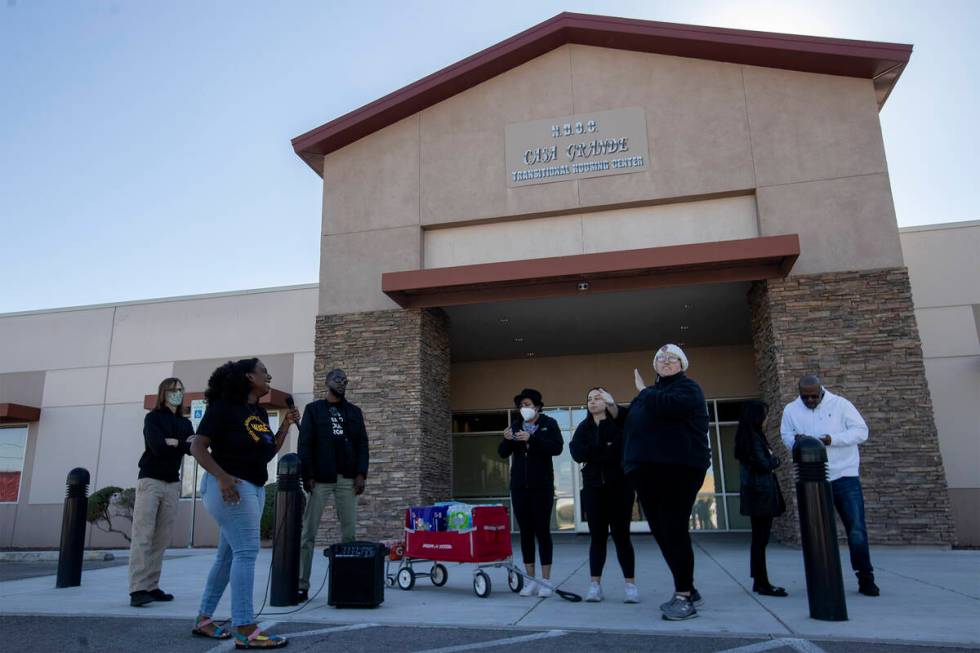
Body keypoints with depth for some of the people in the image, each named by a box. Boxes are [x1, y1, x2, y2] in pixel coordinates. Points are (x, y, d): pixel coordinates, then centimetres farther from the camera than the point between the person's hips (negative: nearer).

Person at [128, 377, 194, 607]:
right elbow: (157, 446, -14)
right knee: (142, 536, -10)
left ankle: (151, 586, 5)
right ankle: (137, 590, -13)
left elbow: (193, 448, 0)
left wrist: (172, 442, -11)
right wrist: (181, 443, -3)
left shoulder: (185, 423, 15)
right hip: (150, 481, -5)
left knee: (162, 539, 2)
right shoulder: (153, 417, 1)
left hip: (172, 484, 5)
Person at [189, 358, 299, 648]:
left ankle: (204, 619, 25)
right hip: (230, 486, -9)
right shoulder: (224, 407, -10)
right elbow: (198, 447, -13)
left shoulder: (260, 412, 13)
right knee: (246, 551, -13)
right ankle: (245, 630, -11)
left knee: (229, 555, 13)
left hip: (254, 488, 9)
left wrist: (286, 424, 3)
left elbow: (268, 452, 14)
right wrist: (222, 477, -26)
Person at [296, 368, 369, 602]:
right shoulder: (313, 409, 8)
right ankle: (302, 584, 3)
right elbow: (304, 444, 1)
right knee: (308, 533, -3)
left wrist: (361, 474, -2)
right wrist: (308, 476, -9)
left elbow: (362, 444, 10)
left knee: (349, 533, 1)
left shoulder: (354, 412, 16)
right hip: (320, 479, -2)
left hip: (347, 479, 3)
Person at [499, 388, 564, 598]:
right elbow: (503, 453, 7)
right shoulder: (516, 425, 9)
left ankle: (546, 580, 5)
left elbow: (557, 448, -15)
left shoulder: (549, 424, 0)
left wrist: (531, 438, -24)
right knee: (526, 531, 6)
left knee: (542, 530, -2)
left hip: (542, 486, -3)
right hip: (519, 486, 3)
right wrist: (507, 439, -15)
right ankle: (530, 580, 12)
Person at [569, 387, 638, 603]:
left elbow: (622, 415, -24)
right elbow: (577, 453, -6)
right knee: (597, 536, 4)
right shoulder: (583, 428, 11)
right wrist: (605, 449, -13)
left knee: (621, 535, -1)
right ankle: (595, 584, 7)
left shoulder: (618, 421, 2)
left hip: (619, 486, -3)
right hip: (593, 487, 3)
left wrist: (612, 403, -41)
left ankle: (631, 584, 5)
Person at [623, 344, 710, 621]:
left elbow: (668, 405, -22)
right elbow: (632, 426, 25)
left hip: (678, 468, -7)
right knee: (660, 531, 8)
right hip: (647, 471, 8)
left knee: (674, 530, -10)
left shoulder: (687, 387, 0)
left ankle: (684, 597, -4)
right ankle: (687, 588, 20)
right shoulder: (650, 394, 22)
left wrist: (644, 391, -5)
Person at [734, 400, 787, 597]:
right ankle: (762, 583, -3)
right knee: (760, 539, -6)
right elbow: (763, 464, -17)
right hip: (761, 494, -10)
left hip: (757, 494, 10)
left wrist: (770, 460, 3)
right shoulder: (755, 437, -14)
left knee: (759, 539, 12)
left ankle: (759, 581, 17)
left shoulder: (747, 437, 16)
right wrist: (775, 460, 0)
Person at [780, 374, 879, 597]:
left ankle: (866, 579, 12)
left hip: (844, 475, -2)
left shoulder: (840, 404, -3)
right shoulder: (791, 410, 4)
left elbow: (861, 431, -6)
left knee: (857, 529, -2)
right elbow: (786, 436, 9)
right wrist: (796, 440, -15)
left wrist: (832, 439, -19)